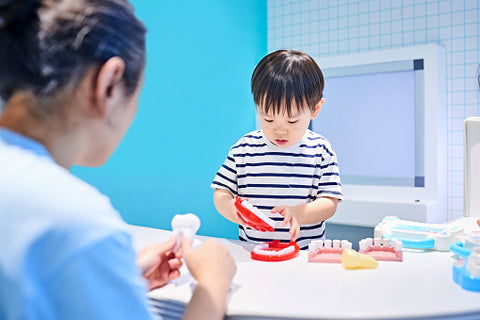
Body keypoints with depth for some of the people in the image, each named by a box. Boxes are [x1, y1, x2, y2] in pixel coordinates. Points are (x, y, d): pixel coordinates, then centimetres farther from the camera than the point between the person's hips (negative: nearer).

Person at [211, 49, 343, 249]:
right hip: (251, 249, 1)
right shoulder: (243, 148, 2)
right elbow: (221, 192, 6)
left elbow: (329, 203, -2)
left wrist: (297, 213, -22)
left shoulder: (320, 151, -2)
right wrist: (229, 208, -17)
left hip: (305, 253, -1)